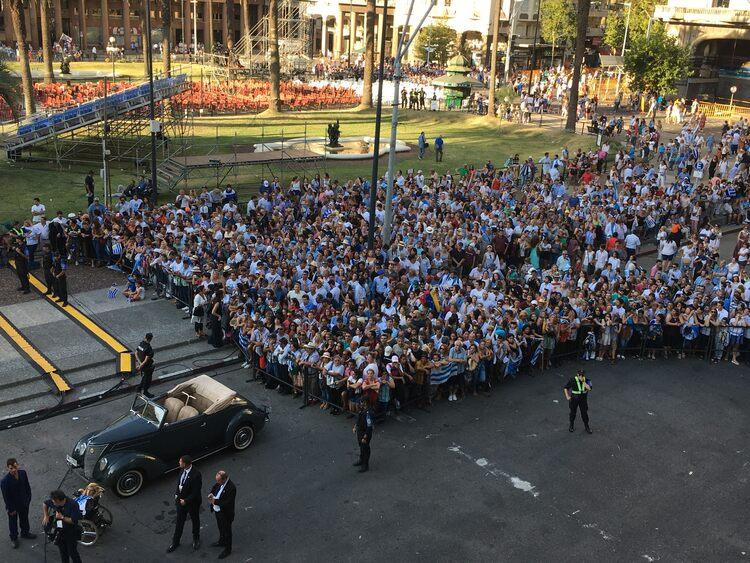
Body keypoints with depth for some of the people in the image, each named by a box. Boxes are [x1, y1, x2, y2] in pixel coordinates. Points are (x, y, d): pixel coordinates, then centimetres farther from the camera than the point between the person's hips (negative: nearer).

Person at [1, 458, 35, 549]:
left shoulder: (23, 473, -17)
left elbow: (27, 486, -1)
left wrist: (28, 499, 3)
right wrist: (11, 509, -14)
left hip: (24, 503, 4)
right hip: (13, 506, -4)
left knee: (24, 519, 27)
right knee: (13, 522, 20)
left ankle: (25, 533, 53)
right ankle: (14, 538, 45)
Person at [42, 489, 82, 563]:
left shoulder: (73, 505, -27)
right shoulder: (53, 501, -11)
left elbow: (73, 521, -26)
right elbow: (45, 504, 12)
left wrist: (62, 517, -26)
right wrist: (46, 516, 3)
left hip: (71, 533, -5)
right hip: (59, 532, 5)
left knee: (72, 552, 0)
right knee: (63, 552, 17)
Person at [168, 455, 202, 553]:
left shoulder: (196, 474, -31)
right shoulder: (182, 471, -9)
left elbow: (196, 491, -25)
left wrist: (186, 501, -22)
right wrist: (177, 494, 0)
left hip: (192, 503, -6)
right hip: (181, 500, 6)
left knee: (195, 521, 19)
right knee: (179, 522, 17)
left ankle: (196, 539, 42)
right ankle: (175, 542, 33)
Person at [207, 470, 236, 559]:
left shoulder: (231, 488, -33)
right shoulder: (218, 483, -9)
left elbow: (227, 503, -32)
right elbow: (213, 489, 9)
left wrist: (215, 501, -29)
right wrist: (211, 494, -13)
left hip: (225, 514, -8)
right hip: (217, 511, 8)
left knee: (227, 531, 14)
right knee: (220, 528, 30)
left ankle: (227, 549, 33)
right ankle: (221, 542, 54)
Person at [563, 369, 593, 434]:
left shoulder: (586, 381, -10)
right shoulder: (572, 380, -15)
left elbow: (589, 388, -25)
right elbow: (565, 388, -4)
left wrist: (583, 381, -28)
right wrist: (567, 396, -8)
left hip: (583, 399, 1)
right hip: (574, 399, -1)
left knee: (584, 413, 5)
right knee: (573, 413, 13)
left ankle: (587, 427, 21)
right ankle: (571, 426, 33)